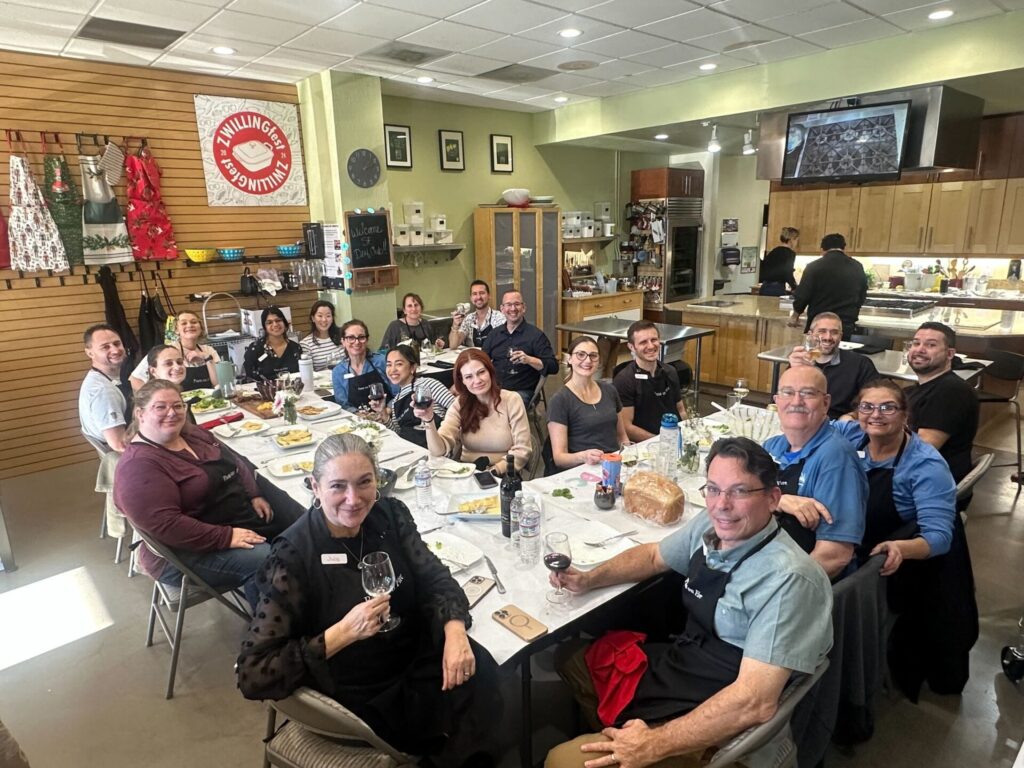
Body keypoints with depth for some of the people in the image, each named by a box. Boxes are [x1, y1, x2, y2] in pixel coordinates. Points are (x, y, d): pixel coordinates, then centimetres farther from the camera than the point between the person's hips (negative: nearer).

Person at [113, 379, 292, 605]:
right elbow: (165, 525, -27)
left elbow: (235, 464, 16)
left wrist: (254, 495, 0)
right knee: (267, 561, -25)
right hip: (188, 550, -9)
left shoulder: (193, 434, 6)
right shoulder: (139, 465, -20)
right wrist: (226, 537, -27)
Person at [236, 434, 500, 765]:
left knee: (482, 674, -15)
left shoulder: (390, 515, -8)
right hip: (362, 698, -4)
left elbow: (433, 578, -5)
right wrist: (342, 632, -31)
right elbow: (252, 675, -21)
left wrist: (455, 630, -25)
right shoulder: (293, 557, -22)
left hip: (417, 657, 5)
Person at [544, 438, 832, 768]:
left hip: (710, 722, -8)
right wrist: (588, 579, 0)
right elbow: (654, 556, 14)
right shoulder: (710, 526, -5)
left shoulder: (786, 580, -27)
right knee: (571, 656, 19)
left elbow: (756, 701, -30)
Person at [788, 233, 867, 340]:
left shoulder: (815, 266, -9)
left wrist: (795, 315, 10)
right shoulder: (858, 268, 5)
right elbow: (862, 297, 13)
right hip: (846, 327, 3)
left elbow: (802, 295, -7)